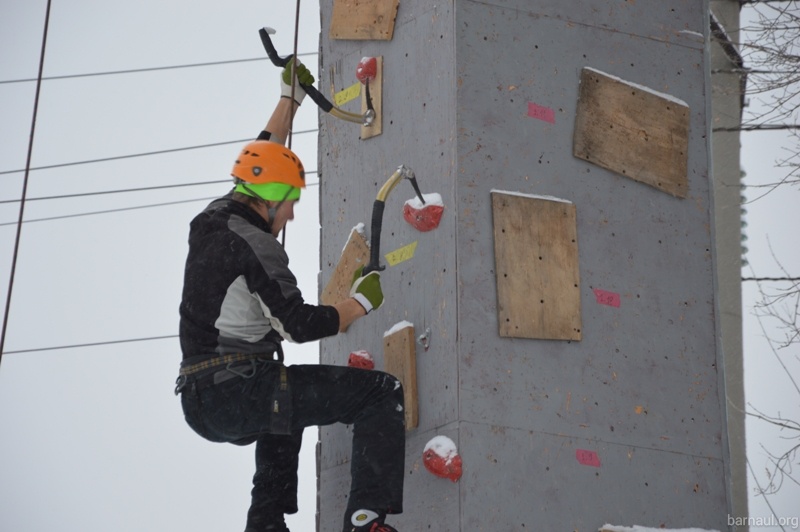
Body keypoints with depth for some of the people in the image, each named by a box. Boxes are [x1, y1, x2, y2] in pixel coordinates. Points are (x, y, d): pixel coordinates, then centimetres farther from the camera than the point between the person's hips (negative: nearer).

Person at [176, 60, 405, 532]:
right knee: (383, 392, -11)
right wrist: (363, 302, -1)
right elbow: (300, 325, -16)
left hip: (201, 403, 10)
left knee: (284, 413, 42)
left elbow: (262, 160, 33)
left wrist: (291, 96, 42)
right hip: (239, 392, -9)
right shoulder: (254, 245, -10)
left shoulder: (211, 220, 16)